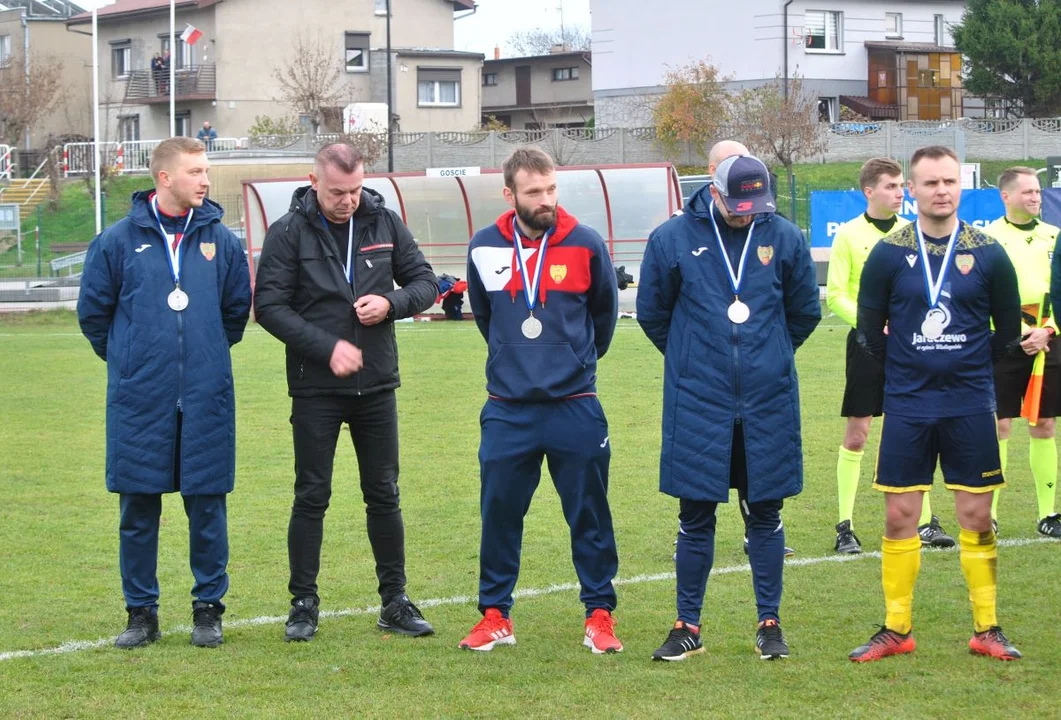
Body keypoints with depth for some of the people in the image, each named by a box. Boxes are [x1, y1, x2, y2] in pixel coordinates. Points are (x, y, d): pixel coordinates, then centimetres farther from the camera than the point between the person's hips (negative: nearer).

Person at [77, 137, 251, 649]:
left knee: (207, 504, 4)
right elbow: (93, 311, 9)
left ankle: (209, 608, 16)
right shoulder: (119, 241, -1)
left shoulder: (220, 240, 4)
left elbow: (238, 309, 17)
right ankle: (141, 613, 15)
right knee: (138, 507, 4)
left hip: (206, 398, 1)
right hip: (139, 399, -1)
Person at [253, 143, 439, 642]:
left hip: (377, 386, 3)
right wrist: (327, 347, -18)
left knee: (384, 494, 9)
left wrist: (392, 304, -12)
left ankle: (395, 601, 18)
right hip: (315, 389, -3)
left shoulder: (385, 223, 3)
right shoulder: (289, 232, -7)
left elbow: (425, 283, 10)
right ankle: (304, 604, 13)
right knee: (311, 497, 3)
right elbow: (268, 305, -10)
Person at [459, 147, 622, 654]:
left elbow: (604, 310, 12)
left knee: (590, 516, 4)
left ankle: (600, 614, 14)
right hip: (507, 410, 2)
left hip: (575, 407, -1)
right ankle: (495, 615, 17)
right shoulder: (485, 249, -1)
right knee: (499, 514, 6)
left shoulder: (585, 245, -5)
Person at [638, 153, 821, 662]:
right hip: (696, 404, -1)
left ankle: (770, 624, 16)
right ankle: (688, 627, 14)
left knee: (765, 513, 7)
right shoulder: (673, 238, -3)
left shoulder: (784, 238, 1)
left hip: (767, 402, 1)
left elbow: (805, 312, 14)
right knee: (695, 516, 4)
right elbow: (651, 311, 9)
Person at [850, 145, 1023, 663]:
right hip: (907, 406, 0)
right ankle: (896, 630, 13)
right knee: (899, 514, 3)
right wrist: (910, 368, 7)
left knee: (976, 515, 3)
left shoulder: (988, 254, -1)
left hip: (970, 406, 0)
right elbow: (870, 331, 5)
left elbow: (1008, 329, 8)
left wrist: (968, 368, 8)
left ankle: (986, 629, 14)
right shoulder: (888, 255, -2)